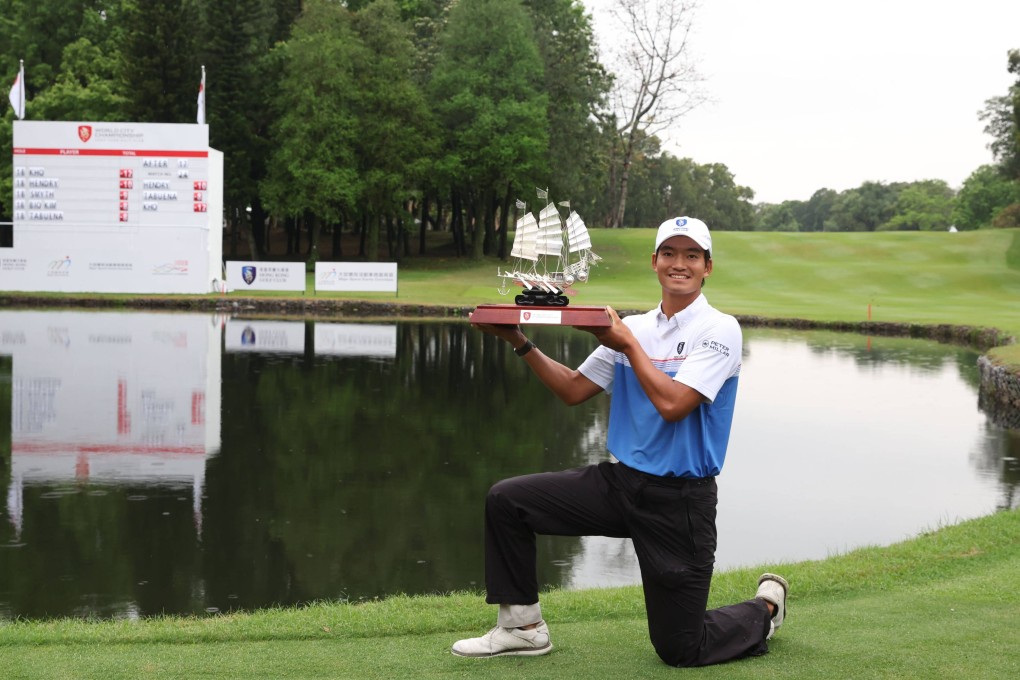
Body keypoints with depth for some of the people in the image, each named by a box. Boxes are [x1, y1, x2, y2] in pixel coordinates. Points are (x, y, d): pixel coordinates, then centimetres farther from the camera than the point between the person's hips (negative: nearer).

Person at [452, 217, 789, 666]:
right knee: (506, 501, -6)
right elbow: (574, 389, 10)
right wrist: (518, 341, 1)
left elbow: (672, 404, -23)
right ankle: (524, 626, 9)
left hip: (680, 499, -6)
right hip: (620, 481, 6)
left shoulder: (719, 330, -10)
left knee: (679, 650, -1)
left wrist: (630, 345, -13)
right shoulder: (633, 327, 9)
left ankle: (766, 606, 29)